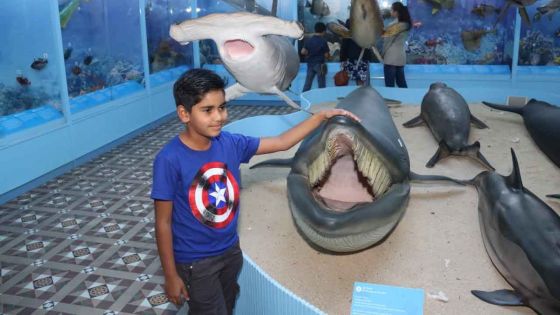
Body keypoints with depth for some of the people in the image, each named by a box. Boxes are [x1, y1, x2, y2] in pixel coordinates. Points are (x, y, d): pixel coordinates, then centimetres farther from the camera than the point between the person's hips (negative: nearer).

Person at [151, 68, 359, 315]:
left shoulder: (231, 144, -9)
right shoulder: (170, 160, -23)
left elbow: (282, 142, 1)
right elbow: (163, 223, -16)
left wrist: (321, 116, -5)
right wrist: (171, 276, -12)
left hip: (231, 250, 6)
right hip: (195, 261, -6)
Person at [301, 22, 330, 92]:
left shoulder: (309, 40, 1)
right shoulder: (323, 41, -11)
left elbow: (303, 52, -3)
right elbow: (326, 55, -9)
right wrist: (329, 56, 13)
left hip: (310, 64, 4)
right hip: (319, 64, -4)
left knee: (307, 83, 8)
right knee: (321, 84, 4)